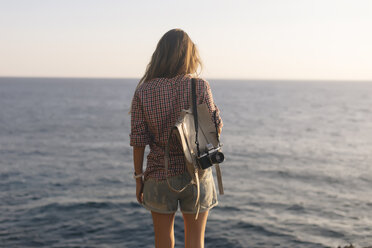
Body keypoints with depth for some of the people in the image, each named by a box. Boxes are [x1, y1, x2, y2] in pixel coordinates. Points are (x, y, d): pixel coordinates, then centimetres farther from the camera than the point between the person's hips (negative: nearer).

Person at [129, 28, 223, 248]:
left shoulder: (143, 91, -6)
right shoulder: (199, 86, -10)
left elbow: (138, 141, -4)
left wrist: (139, 178, 6)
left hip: (159, 175, 1)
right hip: (195, 174, -1)